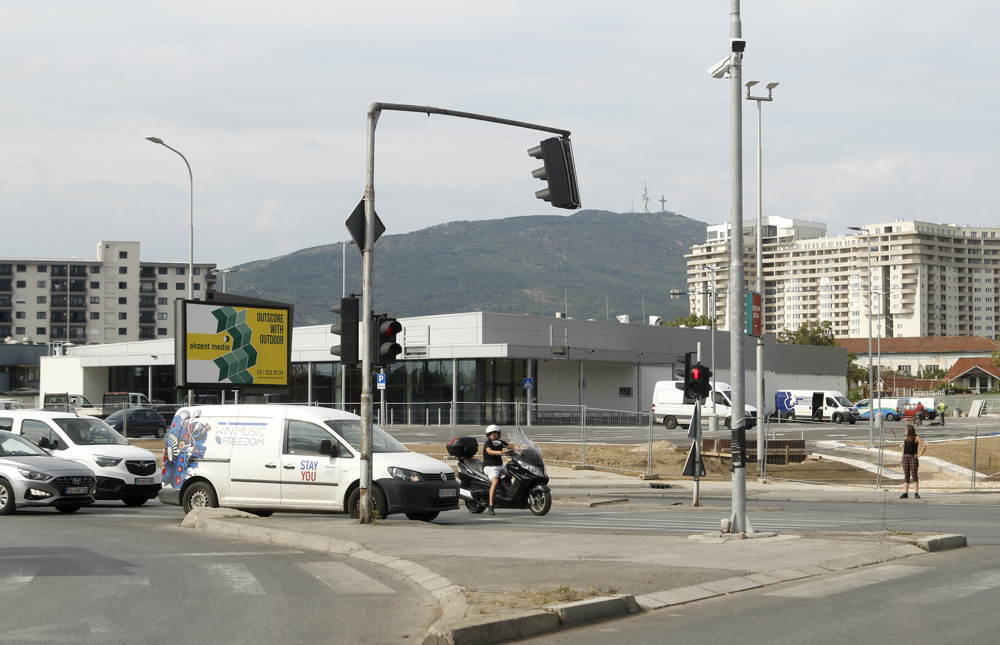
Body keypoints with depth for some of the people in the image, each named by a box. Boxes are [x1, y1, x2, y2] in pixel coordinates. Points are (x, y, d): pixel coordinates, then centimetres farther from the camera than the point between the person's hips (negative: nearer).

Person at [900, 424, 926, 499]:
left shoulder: (916, 438, -4)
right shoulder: (906, 438, 16)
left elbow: (924, 446, -10)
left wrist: (919, 454, -11)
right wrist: (903, 455, 17)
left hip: (913, 457, -7)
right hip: (905, 458, 7)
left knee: (914, 475, -6)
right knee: (906, 476, 5)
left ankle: (916, 493, -5)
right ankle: (905, 493, 6)